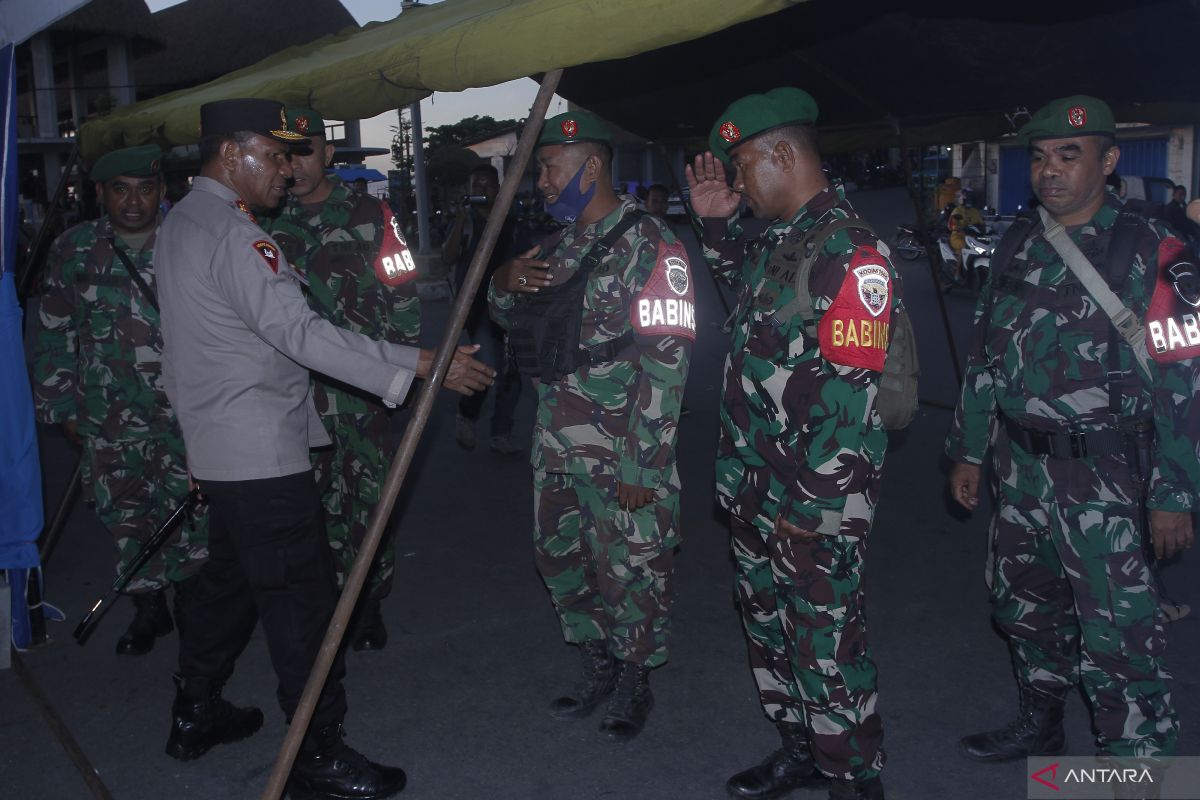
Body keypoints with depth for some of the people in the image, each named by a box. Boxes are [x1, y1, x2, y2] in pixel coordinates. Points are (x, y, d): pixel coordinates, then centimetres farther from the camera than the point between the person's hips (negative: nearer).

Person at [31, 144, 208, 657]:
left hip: (183, 408, -2)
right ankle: (148, 609, 25)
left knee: (190, 510, 0)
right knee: (124, 514, 8)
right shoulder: (74, 250, 5)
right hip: (109, 417, 2)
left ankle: (193, 602, 22)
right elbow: (54, 334, 11)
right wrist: (61, 404, 9)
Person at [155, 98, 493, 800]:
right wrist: (423, 364, -28)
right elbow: (301, 332, -27)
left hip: (218, 446, 11)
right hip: (261, 453, -11)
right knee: (302, 597, -4)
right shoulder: (232, 234, -18)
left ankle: (196, 714, 36)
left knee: (232, 577, 22)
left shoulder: (183, 221, 15)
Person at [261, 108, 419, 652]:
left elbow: (401, 293, 0)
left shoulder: (368, 214, 1)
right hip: (296, 386, 3)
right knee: (313, 496, 5)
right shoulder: (269, 223, 10)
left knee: (368, 494, 0)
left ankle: (368, 604, 15)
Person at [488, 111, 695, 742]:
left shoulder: (648, 245, -12)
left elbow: (665, 360, -18)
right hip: (556, 442, 8)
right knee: (558, 554, 17)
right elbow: (510, 317, 24)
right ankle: (597, 666, 37)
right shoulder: (559, 244, 13)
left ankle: (635, 682, 28)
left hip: (620, 452, -8)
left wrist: (642, 464, -21)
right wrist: (505, 283, -1)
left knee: (631, 568, 5)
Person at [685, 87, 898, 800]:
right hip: (754, 492, 10)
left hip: (814, 504, -9)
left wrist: (810, 503, -20)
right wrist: (716, 221, 16)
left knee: (826, 647, 4)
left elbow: (848, 393, -23)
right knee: (769, 626, 21)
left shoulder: (849, 251, -19)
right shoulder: (779, 239, 9)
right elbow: (745, 280, 33)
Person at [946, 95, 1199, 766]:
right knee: (1025, 604, 19)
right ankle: (1040, 726, 40)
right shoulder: (1019, 248, 8)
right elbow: (987, 355, 14)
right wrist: (969, 451, 14)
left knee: (1115, 636, -5)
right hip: (1020, 463, 7)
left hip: (1100, 473, -6)